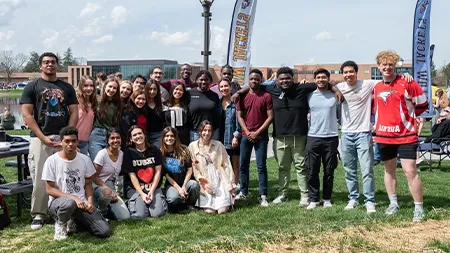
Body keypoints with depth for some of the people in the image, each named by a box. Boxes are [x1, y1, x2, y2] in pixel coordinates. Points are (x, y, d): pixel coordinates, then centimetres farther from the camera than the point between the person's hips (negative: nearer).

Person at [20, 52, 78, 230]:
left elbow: (74, 113, 9)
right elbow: (27, 115, -2)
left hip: (64, 138, 2)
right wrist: (43, 137, -10)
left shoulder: (67, 87, 12)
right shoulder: (32, 87, 4)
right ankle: (38, 214, 9)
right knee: (40, 179, -3)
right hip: (40, 139, -2)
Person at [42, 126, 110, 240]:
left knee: (104, 231, -13)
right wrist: (73, 198, -21)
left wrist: (90, 202, -9)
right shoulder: (52, 161, -9)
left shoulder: (85, 159, 2)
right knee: (69, 203, -43)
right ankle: (60, 224, -5)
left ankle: (73, 220, 15)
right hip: (58, 201, -4)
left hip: (81, 202, 4)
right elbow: (50, 189, -9)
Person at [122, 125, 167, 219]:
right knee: (140, 215, -21)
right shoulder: (128, 152, -3)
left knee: (158, 213, -19)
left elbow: (158, 171, 0)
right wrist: (142, 194, -14)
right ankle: (131, 202, 12)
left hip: (154, 186, 2)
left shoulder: (154, 150, 3)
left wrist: (152, 191, -11)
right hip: (135, 188, -1)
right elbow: (132, 175, -6)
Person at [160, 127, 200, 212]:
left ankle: (190, 204, -2)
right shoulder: (161, 153, -3)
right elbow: (166, 174, -4)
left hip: (186, 181, 1)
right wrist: (178, 188, -14)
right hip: (171, 184, -1)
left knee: (194, 184, -34)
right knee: (173, 198, -34)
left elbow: (189, 169, -2)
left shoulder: (183, 150, -2)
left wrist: (184, 186, -14)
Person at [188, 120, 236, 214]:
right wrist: (203, 182, -10)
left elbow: (227, 165, 5)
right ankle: (209, 204, 15)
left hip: (220, 181, 1)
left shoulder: (218, 145, 3)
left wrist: (231, 185, 2)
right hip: (204, 183, 0)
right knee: (209, 211, -18)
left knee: (222, 210, -14)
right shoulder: (192, 146, 2)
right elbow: (193, 168, 1)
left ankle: (225, 201, 18)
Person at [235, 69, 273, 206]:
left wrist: (257, 132, -9)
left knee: (261, 166, -2)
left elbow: (270, 117, -5)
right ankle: (243, 192, 20)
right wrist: (248, 132, -6)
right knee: (243, 165, 8)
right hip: (246, 136, 3)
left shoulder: (266, 96, -3)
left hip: (261, 136, -3)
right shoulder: (242, 96, 6)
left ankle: (263, 195, 1)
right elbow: (240, 116, 5)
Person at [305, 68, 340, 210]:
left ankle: (327, 199, 17)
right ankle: (313, 199, 10)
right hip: (313, 137, 1)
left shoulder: (335, 95, 3)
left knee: (329, 171, 6)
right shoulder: (309, 96, 6)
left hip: (331, 138, 0)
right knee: (312, 171, 1)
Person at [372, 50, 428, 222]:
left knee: (410, 171, -9)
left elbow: (422, 104, -1)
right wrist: (388, 117, 12)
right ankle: (393, 203, 29)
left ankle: (419, 208, 2)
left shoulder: (406, 84, -9)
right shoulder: (376, 88, 7)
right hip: (383, 136, 6)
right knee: (389, 169, 15)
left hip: (405, 135, -5)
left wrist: (405, 116, 5)